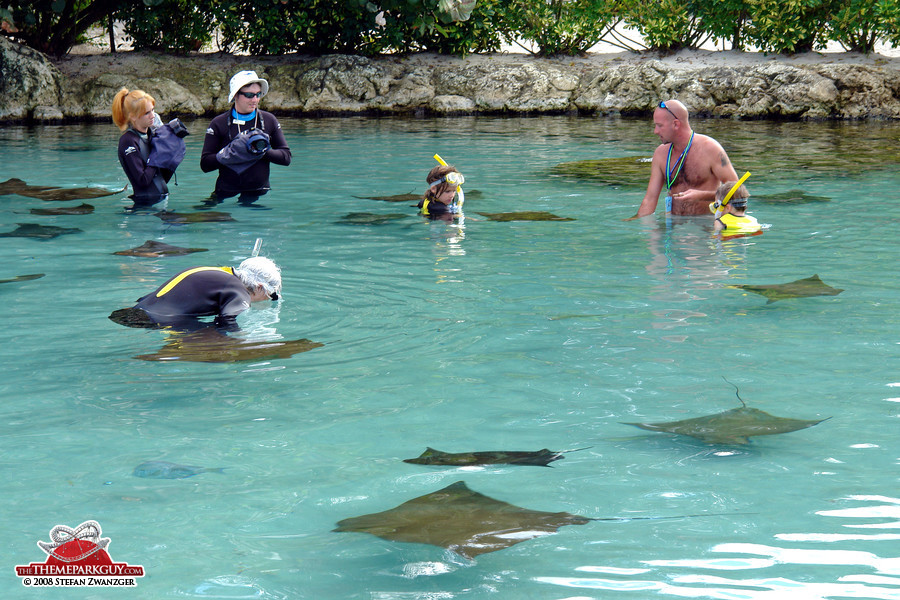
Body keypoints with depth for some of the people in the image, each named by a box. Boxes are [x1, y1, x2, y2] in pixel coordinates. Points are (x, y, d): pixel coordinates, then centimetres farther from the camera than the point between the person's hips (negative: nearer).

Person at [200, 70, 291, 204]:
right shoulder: (219, 124, 2)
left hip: (259, 193, 1)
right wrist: (230, 152, -17)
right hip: (226, 195, -1)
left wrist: (263, 151, -11)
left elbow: (286, 157, 7)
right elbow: (205, 164, -2)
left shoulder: (269, 120, 8)